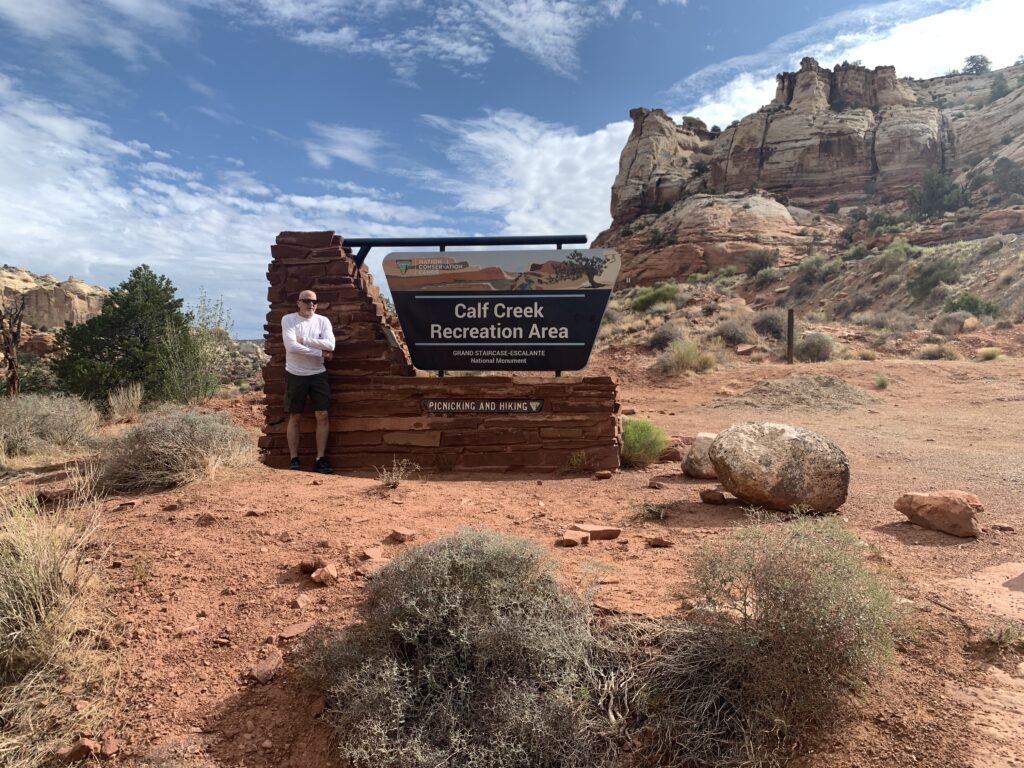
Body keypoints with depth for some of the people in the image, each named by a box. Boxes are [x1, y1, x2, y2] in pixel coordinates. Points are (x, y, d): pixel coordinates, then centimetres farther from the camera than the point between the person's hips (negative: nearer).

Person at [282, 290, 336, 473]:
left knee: (323, 415, -2)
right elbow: (291, 346, -19)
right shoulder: (288, 319, -5)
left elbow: (330, 345, -13)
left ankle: (320, 459, 4)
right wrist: (321, 353, -18)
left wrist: (303, 339, -16)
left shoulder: (323, 321, 3)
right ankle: (294, 459, 13)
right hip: (295, 375, -2)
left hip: (318, 374, 2)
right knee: (295, 418, 6)